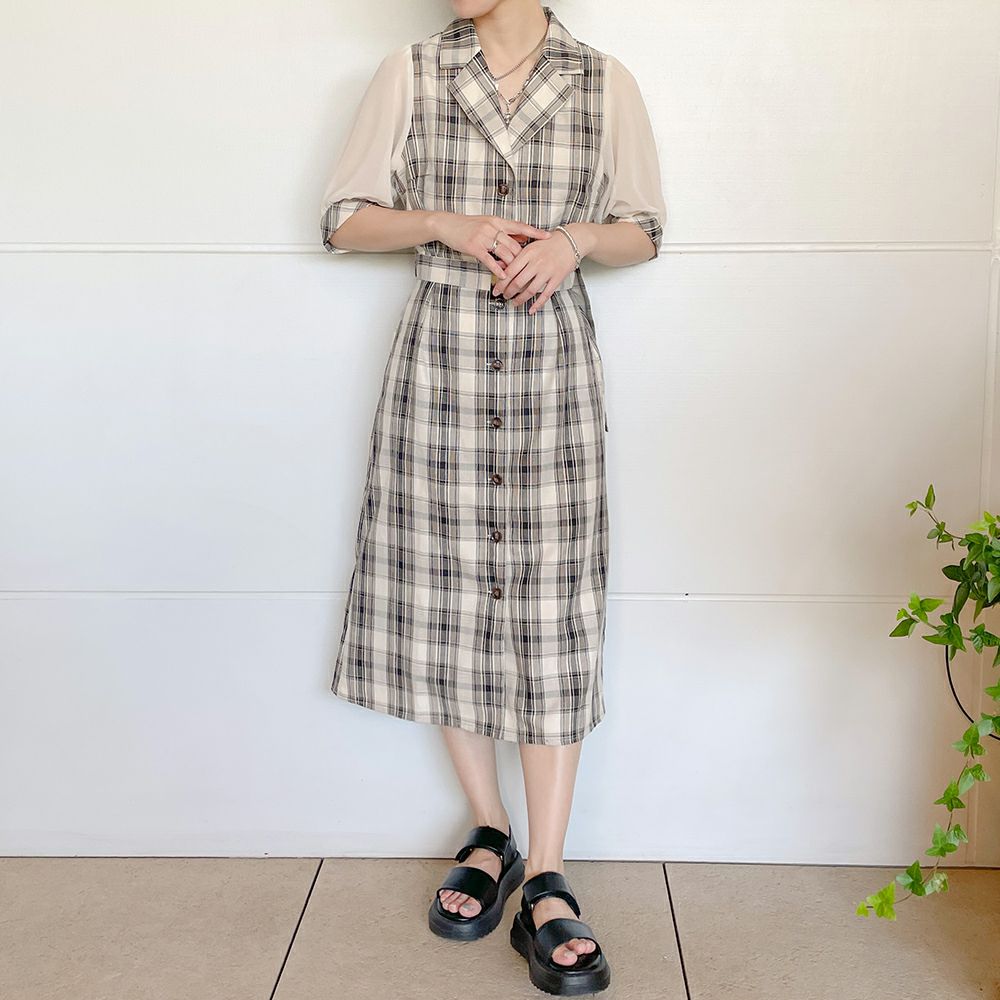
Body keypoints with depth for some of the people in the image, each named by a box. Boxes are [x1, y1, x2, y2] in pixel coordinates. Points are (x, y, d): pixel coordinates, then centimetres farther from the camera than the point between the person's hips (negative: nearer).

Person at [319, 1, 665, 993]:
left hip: (552, 363, -1)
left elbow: (643, 231, 11)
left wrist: (570, 241, -9)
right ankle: (489, 836, 23)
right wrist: (447, 223, -10)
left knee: (553, 610, -3)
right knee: (442, 595, 4)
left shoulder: (605, 83, 5)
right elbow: (344, 219, 6)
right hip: (439, 359, 1)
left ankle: (544, 884, 5)